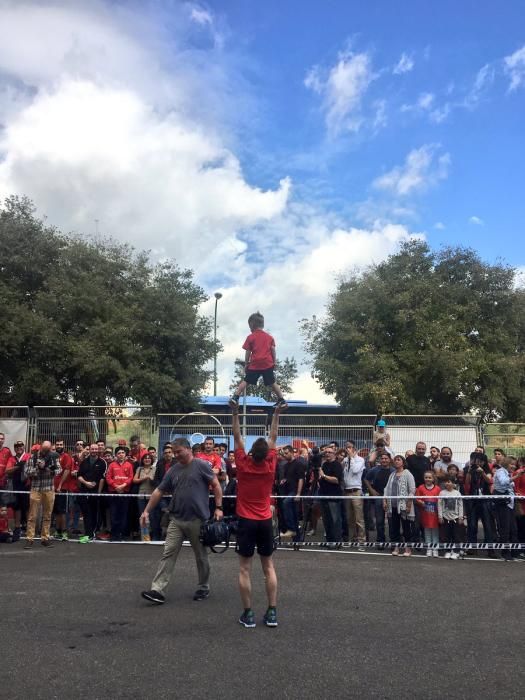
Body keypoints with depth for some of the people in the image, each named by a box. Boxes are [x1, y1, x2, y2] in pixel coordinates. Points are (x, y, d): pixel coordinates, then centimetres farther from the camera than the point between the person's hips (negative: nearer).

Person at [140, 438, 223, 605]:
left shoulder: (201, 465, -7)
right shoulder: (173, 471, 7)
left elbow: (216, 486, -5)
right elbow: (158, 492, 10)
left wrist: (218, 507, -11)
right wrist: (146, 511, 6)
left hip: (198, 520, -4)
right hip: (176, 520, 4)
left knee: (201, 556, 10)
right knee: (168, 554, -2)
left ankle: (204, 588, 26)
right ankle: (157, 590, -2)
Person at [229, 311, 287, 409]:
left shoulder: (250, 337, 1)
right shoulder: (269, 337, 11)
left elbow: (248, 353, 1)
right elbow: (273, 351, 7)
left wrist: (246, 364, 10)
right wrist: (274, 363, 14)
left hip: (255, 365, -2)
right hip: (268, 364, 2)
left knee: (245, 381, 5)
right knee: (273, 383, 10)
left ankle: (235, 397, -2)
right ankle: (282, 400, 9)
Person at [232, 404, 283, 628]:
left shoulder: (243, 465, -9)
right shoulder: (270, 466, -5)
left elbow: (237, 437, -3)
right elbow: (273, 438, 5)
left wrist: (235, 413, 1)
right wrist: (276, 414, 10)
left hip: (246, 522, -2)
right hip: (265, 522, 2)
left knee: (245, 569, 3)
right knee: (269, 567, 10)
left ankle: (248, 614, 4)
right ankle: (272, 612, 8)